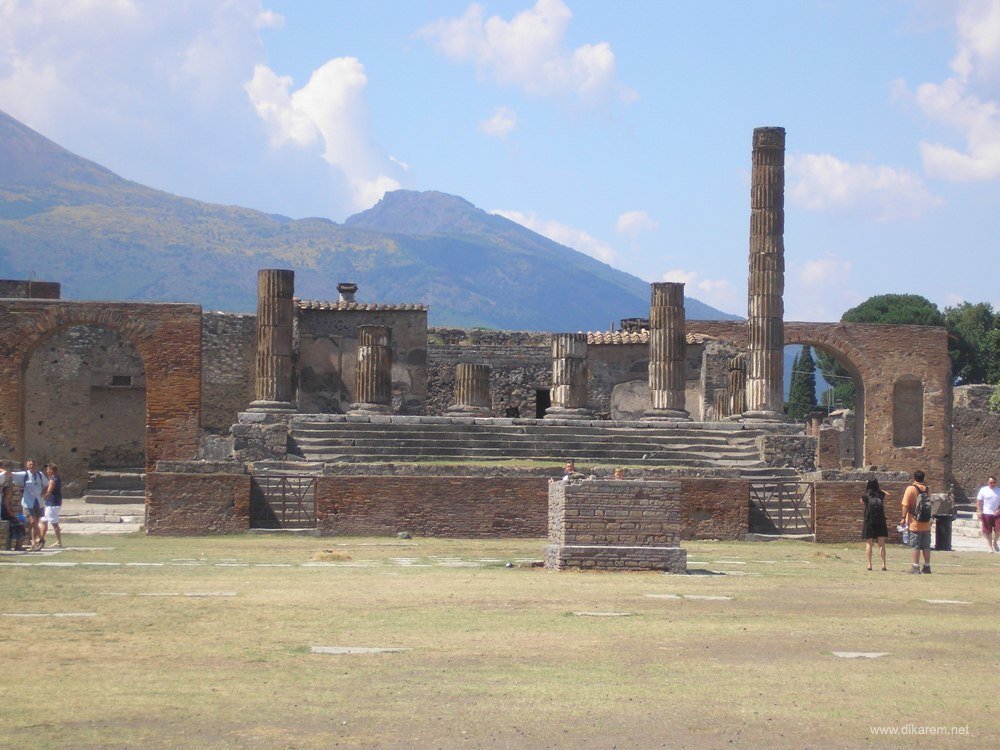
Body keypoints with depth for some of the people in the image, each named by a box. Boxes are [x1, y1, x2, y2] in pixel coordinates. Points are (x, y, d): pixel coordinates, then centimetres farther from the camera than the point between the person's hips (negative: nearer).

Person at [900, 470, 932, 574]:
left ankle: (916, 567, -4)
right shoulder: (927, 489, 6)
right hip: (926, 523, 5)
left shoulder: (911, 489, -9)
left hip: (915, 523, -4)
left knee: (915, 546, -2)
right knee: (926, 546, 10)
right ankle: (927, 566, 12)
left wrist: (904, 518, -6)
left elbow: (906, 505, -13)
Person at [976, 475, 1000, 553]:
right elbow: (979, 501, 0)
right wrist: (979, 512, -9)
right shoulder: (983, 490, -1)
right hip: (986, 514, -2)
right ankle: (990, 546, 15)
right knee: (988, 531, 2)